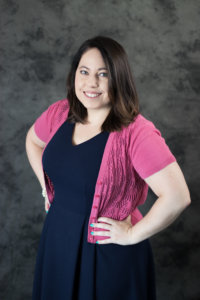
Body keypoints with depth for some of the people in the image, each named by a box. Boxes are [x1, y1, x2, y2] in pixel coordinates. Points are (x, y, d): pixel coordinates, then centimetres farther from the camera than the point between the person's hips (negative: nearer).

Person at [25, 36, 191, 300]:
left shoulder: (136, 133, -24)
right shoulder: (60, 113, -4)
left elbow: (177, 197, -30)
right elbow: (33, 140, 18)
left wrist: (132, 234, -21)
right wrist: (46, 185, 8)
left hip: (109, 253, -6)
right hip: (57, 240, 6)